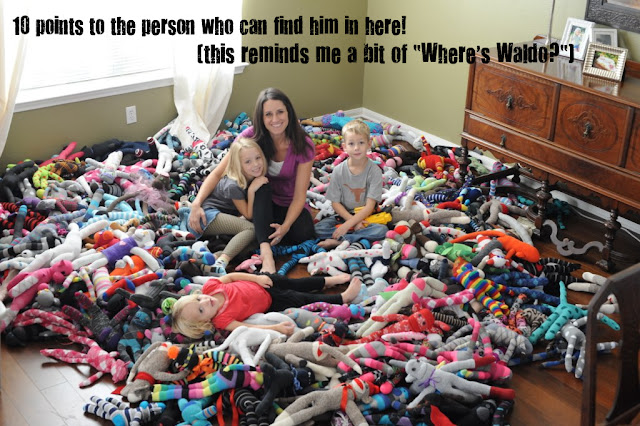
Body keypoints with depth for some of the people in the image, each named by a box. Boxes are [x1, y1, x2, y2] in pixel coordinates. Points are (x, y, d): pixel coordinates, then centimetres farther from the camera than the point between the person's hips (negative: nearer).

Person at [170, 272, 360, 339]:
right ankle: (344, 298, 22)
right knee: (304, 300, 4)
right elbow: (248, 328, -32)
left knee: (295, 284, 19)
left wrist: (257, 277, -16)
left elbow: (231, 276, -8)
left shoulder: (209, 287, -22)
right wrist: (277, 327, -40)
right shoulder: (221, 320, -33)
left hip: (259, 283, 4)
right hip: (270, 303, -4)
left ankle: (328, 280, 45)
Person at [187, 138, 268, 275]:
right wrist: (251, 190, -22)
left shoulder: (256, 178, 2)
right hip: (206, 215, -8)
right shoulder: (233, 186, -21)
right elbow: (248, 215, -13)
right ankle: (220, 262, -43)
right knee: (251, 229, -26)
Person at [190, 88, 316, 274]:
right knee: (261, 183, -34)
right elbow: (218, 173, -19)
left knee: (302, 234, -31)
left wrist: (285, 226, -34)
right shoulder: (251, 137, -19)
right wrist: (197, 203, -34)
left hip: (289, 205, 0)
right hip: (260, 202, 1)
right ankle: (266, 252, -43)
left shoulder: (303, 146, -20)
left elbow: (299, 195, -19)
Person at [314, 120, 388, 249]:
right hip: (344, 215, 2)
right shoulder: (339, 171, -6)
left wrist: (348, 225, -25)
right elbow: (335, 203, -4)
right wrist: (353, 221, -19)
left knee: (382, 230, -32)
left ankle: (339, 241, -27)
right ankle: (360, 237, -20)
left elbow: (370, 206, -17)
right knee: (318, 228, -23)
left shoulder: (374, 171, -13)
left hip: (365, 217, -2)